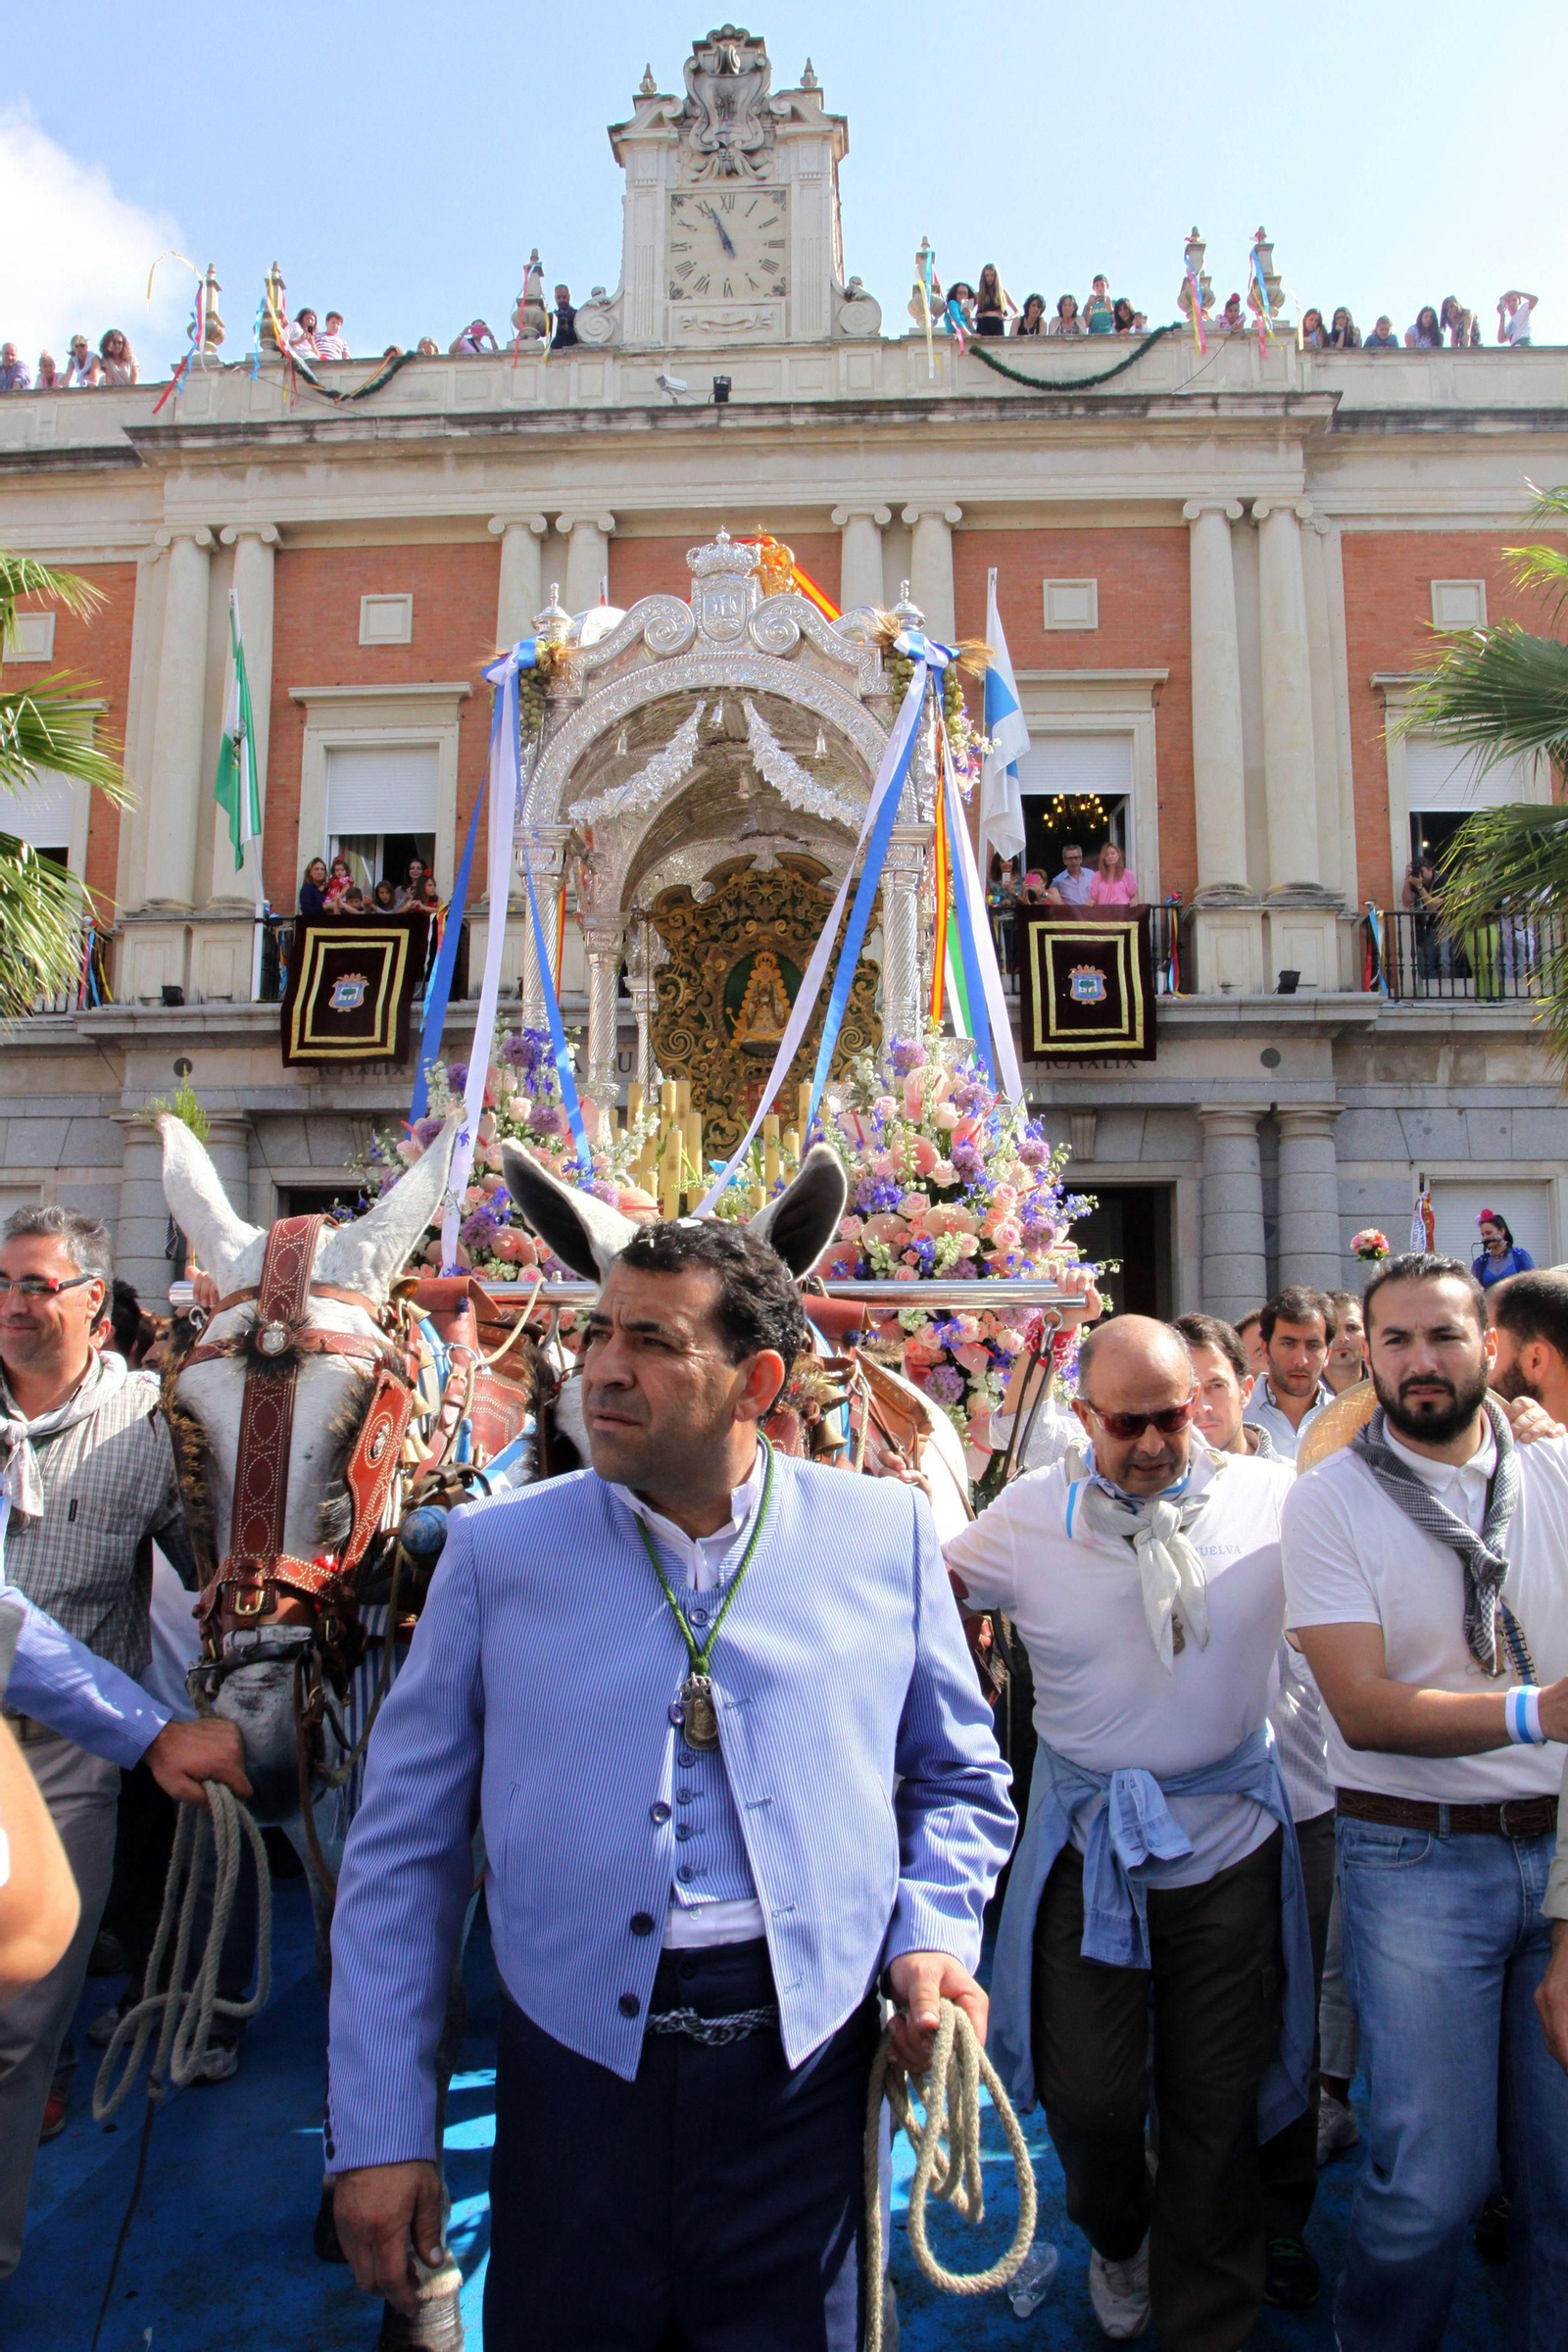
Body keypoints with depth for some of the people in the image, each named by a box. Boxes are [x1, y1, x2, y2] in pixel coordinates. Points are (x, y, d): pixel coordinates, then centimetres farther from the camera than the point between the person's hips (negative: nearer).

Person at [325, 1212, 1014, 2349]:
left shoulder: (885, 1533, -2)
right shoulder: (497, 1551, -4)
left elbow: (961, 1780, 9)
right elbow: (403, 1852, 0)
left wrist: (934, 1935, -7)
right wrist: (382, 2128, -1)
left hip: (809, 2055, 1)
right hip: (577, 2055, 0)